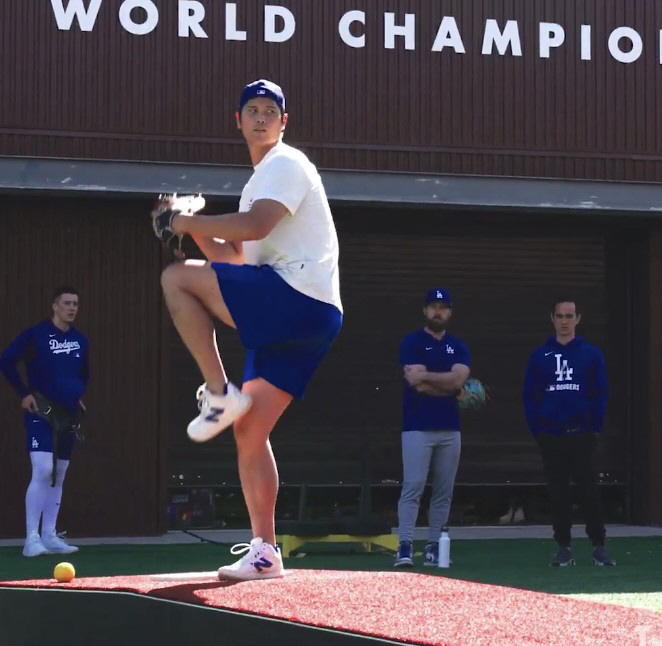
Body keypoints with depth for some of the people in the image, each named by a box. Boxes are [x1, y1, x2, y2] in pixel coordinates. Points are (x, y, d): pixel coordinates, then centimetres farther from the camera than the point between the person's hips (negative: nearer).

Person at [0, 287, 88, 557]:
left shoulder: (80, 340, 9)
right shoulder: (35, 335, -10)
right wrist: (24, 393, -12)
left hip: (68, 415, 7)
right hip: (41, 413, -7)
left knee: (58, 476, 9)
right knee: (43, 471, -17)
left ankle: (49, 536, 16)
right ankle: (32, 538, -14)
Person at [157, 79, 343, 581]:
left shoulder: (286, 164, -2)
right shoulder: (260, 180, 27)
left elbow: (254, 225, -20)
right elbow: (234, 256, 31)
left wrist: (190, 221, -9)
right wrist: (196, 230, 15)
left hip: (299, 298, -9)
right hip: (291, 317, 9)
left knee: (177, 279, -14)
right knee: (249, 431, 7)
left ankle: (219, 394, -13)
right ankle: (264, 552, 7)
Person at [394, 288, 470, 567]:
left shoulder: (459, 347, 14)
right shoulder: (412, 343, 1)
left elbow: (458, 378, -4)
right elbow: (415, 381, -12)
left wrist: (425, 376, -8)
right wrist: (452, 389, -6)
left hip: (450, 429, 5)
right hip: (418, 428, -5)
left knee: (444, 491, 4)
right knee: (412, 487, -11)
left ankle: (434, 546, 9)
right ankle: (405, 546, -14)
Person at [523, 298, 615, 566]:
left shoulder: (591, 354, 5)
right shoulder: (540, 356, 7)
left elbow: (600, 393, 3)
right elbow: (529, 395, 5)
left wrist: (595, 427, -5)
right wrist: (536, 429, -3)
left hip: (582, 435, -1)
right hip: (550, 436, 1)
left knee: (589, 491, -3)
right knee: (558, 493, 4)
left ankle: (599, 546, 2)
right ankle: (563, 547, 10)